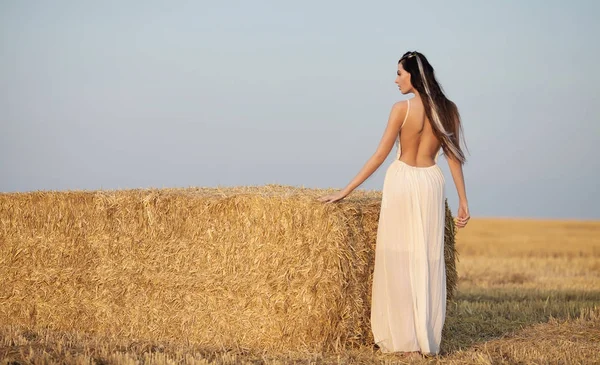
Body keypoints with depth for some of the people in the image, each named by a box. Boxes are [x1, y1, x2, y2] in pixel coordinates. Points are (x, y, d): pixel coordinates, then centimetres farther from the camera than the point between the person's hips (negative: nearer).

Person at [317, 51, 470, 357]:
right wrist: (463, 201, 11)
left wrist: (346, 190, -4)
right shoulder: (448, 110, 3)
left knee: (398, 260, 1)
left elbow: (380, 155, -9)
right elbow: (454, 157, 5)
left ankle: (405, 340, -1)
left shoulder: (402, 108, -9)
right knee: (428, 260, 8)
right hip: (432, 183, 4)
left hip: (402, 181, -4)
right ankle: (428, 339, 7)